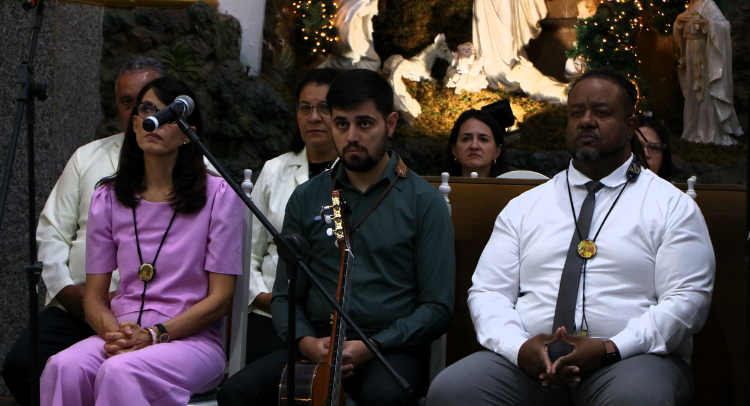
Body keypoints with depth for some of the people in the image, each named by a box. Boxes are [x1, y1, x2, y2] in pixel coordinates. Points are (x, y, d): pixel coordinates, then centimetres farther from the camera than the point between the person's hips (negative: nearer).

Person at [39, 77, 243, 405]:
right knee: (64, 367, -30)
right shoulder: (108, 197, 12)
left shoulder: (217, 195, 0)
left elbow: (220, 297, -3)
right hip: (123, 335, 4)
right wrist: (114, 332, -13)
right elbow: (94, 295, 11)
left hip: (192, 339, -3)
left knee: (119, 371, -35)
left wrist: (154, 334, -15)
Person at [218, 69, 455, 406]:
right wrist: (306, 341, -8)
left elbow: (437, 307, 0)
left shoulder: (424, 202, 3)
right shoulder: (306, 198, 13)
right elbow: (285, 295, 14)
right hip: (315, 346, 3)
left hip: (392, 350, -3)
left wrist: (372, 346, -15)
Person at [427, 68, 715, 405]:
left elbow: (687, 299, 1)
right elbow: (488, 291, 12)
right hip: (529, 361, 2)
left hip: (630, 359, -2)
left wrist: (610, 349, -14)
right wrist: (519, 346, -10)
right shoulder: (523, 207, 19)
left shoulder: (672, 207, 11)